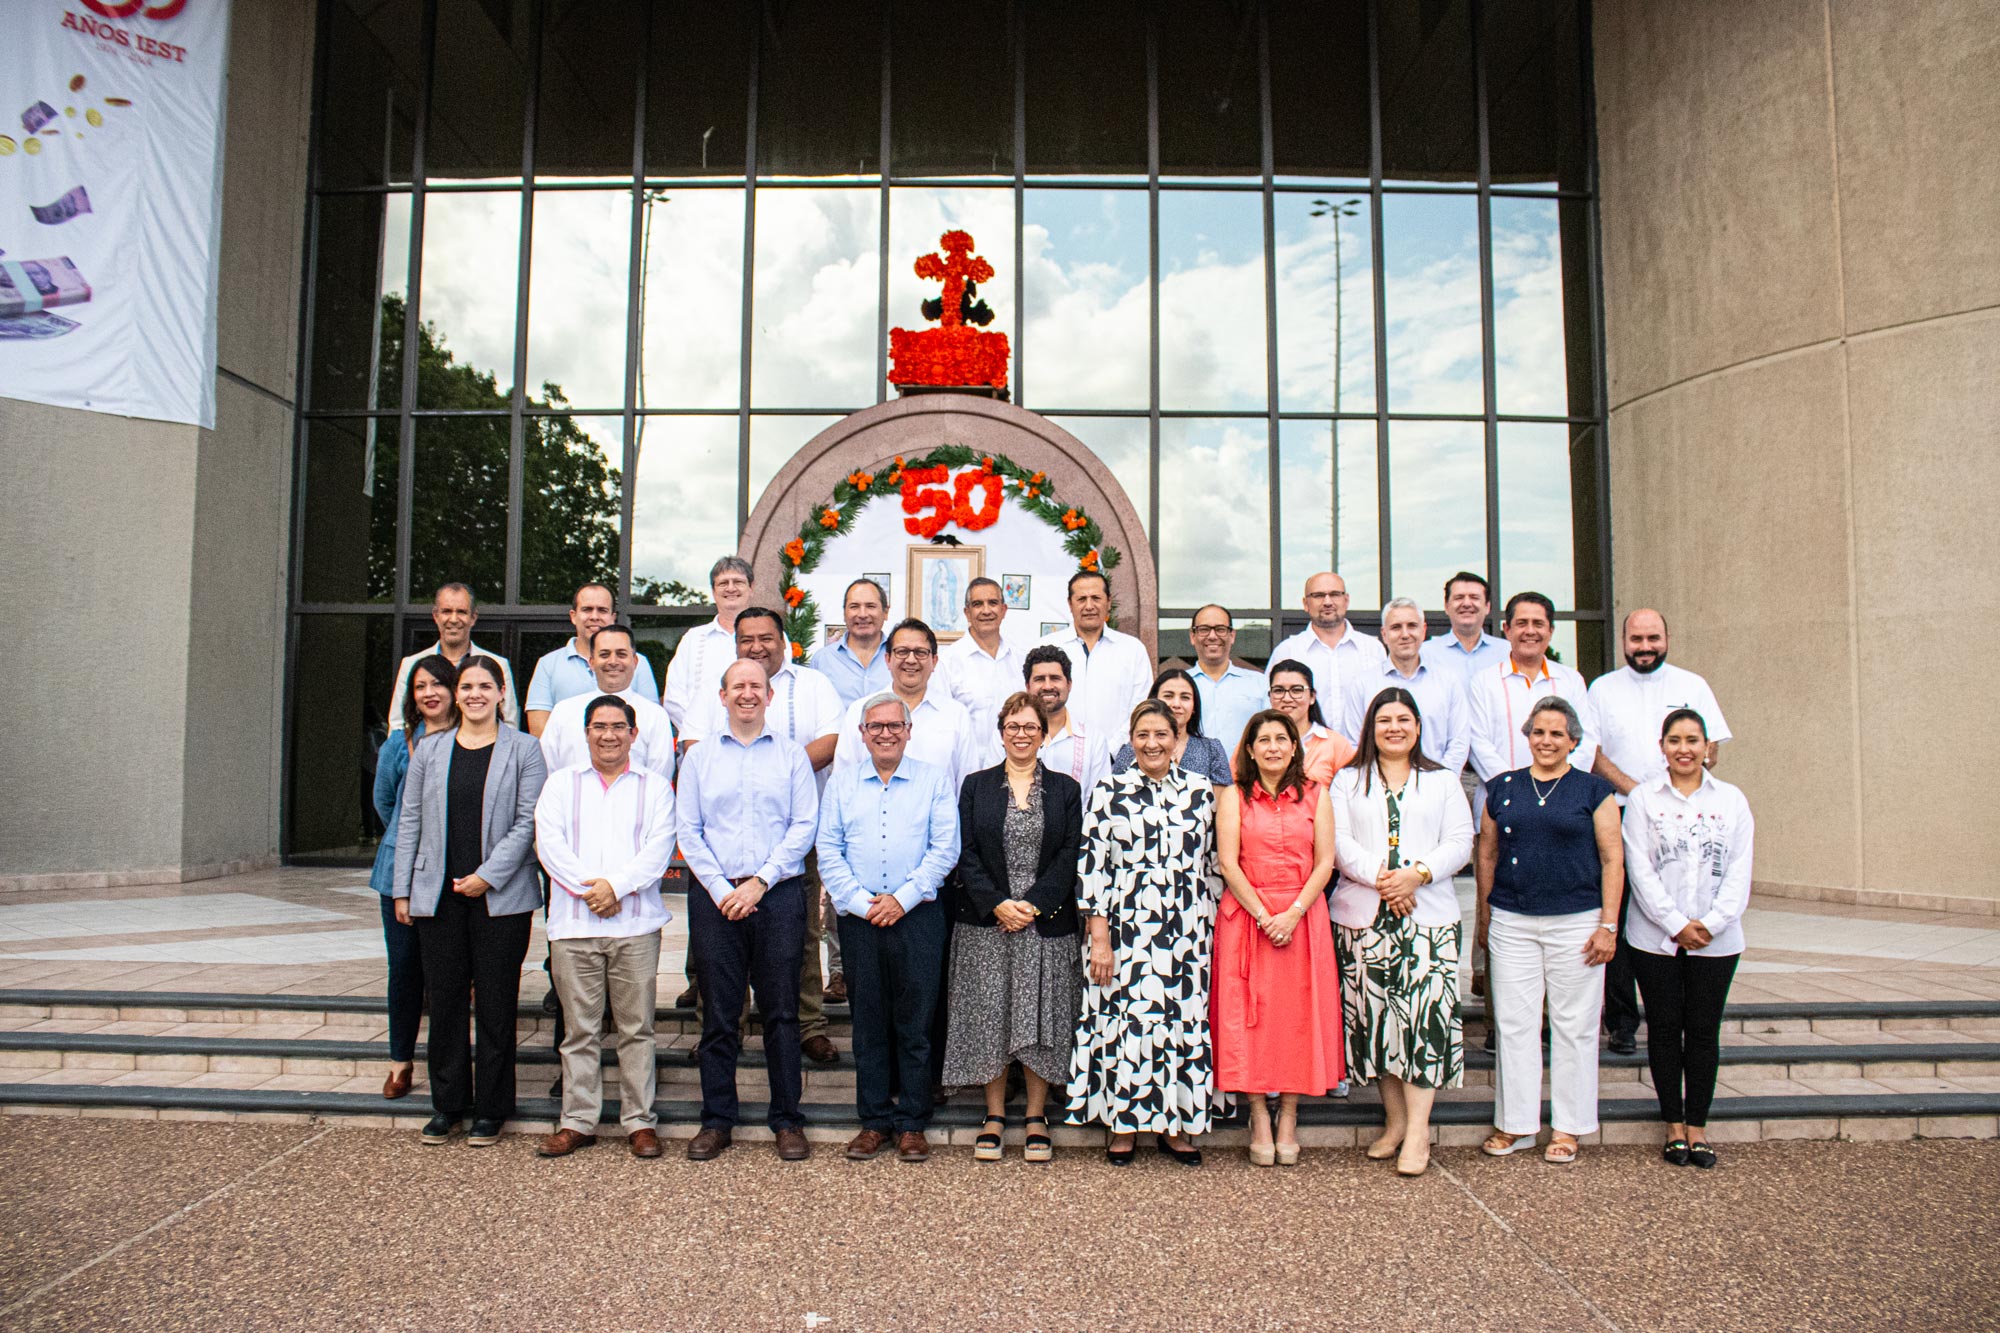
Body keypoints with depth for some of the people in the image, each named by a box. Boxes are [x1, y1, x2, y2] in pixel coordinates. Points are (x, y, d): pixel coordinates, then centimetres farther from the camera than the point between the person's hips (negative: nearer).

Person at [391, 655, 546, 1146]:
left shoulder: (524, 749, 1)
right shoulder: (429, 749, 11)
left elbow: (528, 821, -4)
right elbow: (410, 821, 11)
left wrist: (488, 875, -11)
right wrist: (402, 889, 7)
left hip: (500, 896, -3)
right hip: (438, 894, 3)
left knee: (496, 1003, 2)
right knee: (445, 1000, 7)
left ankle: (491, 1109, 13)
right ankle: (447, 1104, 20)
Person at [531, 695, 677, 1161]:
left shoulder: (654, 785, 11)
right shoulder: (561, 783, 14)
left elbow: (660, 846, -1)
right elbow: (549, 843, 2)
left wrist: (616, 885, -13)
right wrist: (588, 887, -10)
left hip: (636, 925, -1)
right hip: (574, 924, 1)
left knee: (637, 1027, 2)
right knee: (580, 1029, 5)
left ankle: (640, 1121, 10)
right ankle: (577, 1121, 15)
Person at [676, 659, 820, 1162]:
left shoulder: (792, 754, 8)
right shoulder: (699, 756, 11)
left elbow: (804, 827, 0)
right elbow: (688, 831, 5)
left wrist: (760, 882, -9)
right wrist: (721, 889, -6)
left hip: (779, 894, -1)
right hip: (715, 897, 1)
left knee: (781, 1011, 2)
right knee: (718, 1012, 4)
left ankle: (787, 1120, 12)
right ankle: (717, 1120, 15)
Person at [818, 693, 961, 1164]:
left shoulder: (935, 779, 5)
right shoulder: (842, 783, 11)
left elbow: (945, 848, -2)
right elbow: (828, 849, 5)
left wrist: (903, 898, -10)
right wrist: (861, 902, -7)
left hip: (918, 916, -2)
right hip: (858, 918, 2)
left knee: (915, 1022, 2)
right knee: (868, 1022, 7)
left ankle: (912, 1124, 12)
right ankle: (874, 1120, 17)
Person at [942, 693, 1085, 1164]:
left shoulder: (1066, 789, 7)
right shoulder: (976, 786, 8)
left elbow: (1070, 856, 0)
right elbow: (966, 853, 1)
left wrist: (1033, 905, -12)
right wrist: (997, 904, -12)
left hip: (1047, 923, 0)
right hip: (985, 921, 0)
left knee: (1041, 1020, 2)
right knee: (990, 1019, 3)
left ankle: (1037, 1119, 14)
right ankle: (994, 1117, 16)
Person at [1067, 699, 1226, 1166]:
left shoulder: (1201, 791, 6)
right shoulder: (1109, 791, -1)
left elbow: (1214, 863, 11)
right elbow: (1092, 865, -3)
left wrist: (1214, 930, 8)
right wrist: (1099, 939, -8)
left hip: (1189, 933, 3)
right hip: (1127, 930, -2)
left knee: (1187, 1022, 6)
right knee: (1126, 1022, 1)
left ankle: (1176, 1124, 21)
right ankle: (1122, 1125, 16)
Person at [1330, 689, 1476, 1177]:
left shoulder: (1443, 782, 14)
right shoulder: (1347, 781, 13)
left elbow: (1460, 843, 4)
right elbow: (1340, 842, 1)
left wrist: (1418, 874, -13)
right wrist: (1381, 877, -14)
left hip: (1429, 915, -1)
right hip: (1362, 916, 1)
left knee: (1424, 1014, -9)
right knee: (1374, 1014, 1)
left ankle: (1418, 1129, -6)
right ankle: (1395, 1119, 13)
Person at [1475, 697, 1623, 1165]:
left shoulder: (1593, 789, 2)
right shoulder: (1502, 788, 8)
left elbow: (1613, 859, 0)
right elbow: (1486, 855, 13)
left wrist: (1608, 925, -6)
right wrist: (1484, 919, 10)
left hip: (1576, 923, -2)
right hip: (1511, 923, 2)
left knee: (1573, 1026, 5)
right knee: (1515, 1024, 5)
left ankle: (1567, 1127, 17)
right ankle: (1515, 1124, 16)